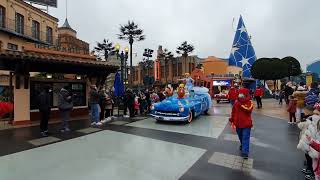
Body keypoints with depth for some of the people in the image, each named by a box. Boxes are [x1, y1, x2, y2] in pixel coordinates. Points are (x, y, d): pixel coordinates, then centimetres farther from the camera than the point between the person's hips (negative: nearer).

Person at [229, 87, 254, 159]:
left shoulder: (250, 102, -8)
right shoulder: (236, 102, 3)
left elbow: (249, 110, -26)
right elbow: (233, 111, 10)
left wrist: (242, 105, -29)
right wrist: (232, 120, 12)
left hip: (246, 123, -5)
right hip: (238, 123, 5)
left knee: (245, 137, -5)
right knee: (240, 136, 21)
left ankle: (245, 152, -4)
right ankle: (243, 145, 46)